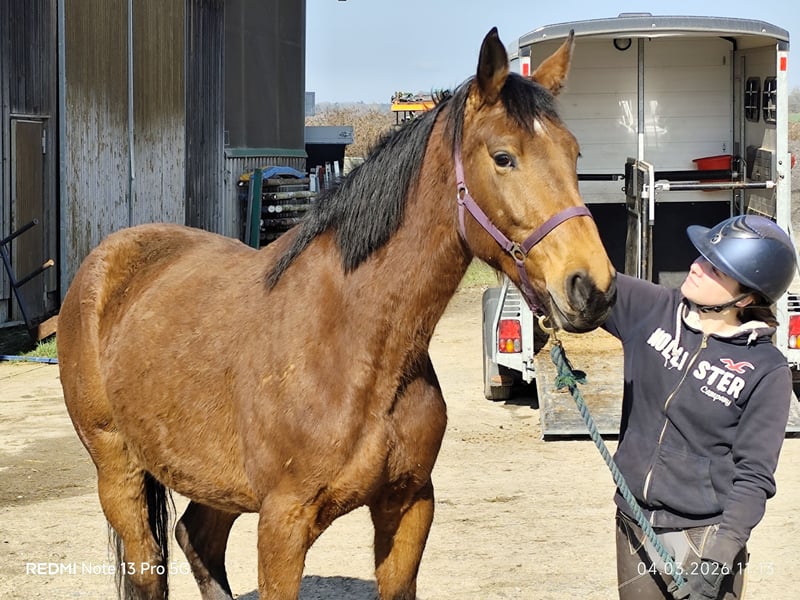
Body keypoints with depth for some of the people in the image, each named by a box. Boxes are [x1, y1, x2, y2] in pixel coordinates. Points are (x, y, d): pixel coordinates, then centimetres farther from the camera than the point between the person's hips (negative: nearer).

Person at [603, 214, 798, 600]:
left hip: (706, 535, -4)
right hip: (634, 526, 4)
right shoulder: (652, 311, -1)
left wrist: (718, 558, -20)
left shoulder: (767, 371, -11)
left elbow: (754, 476, -12)